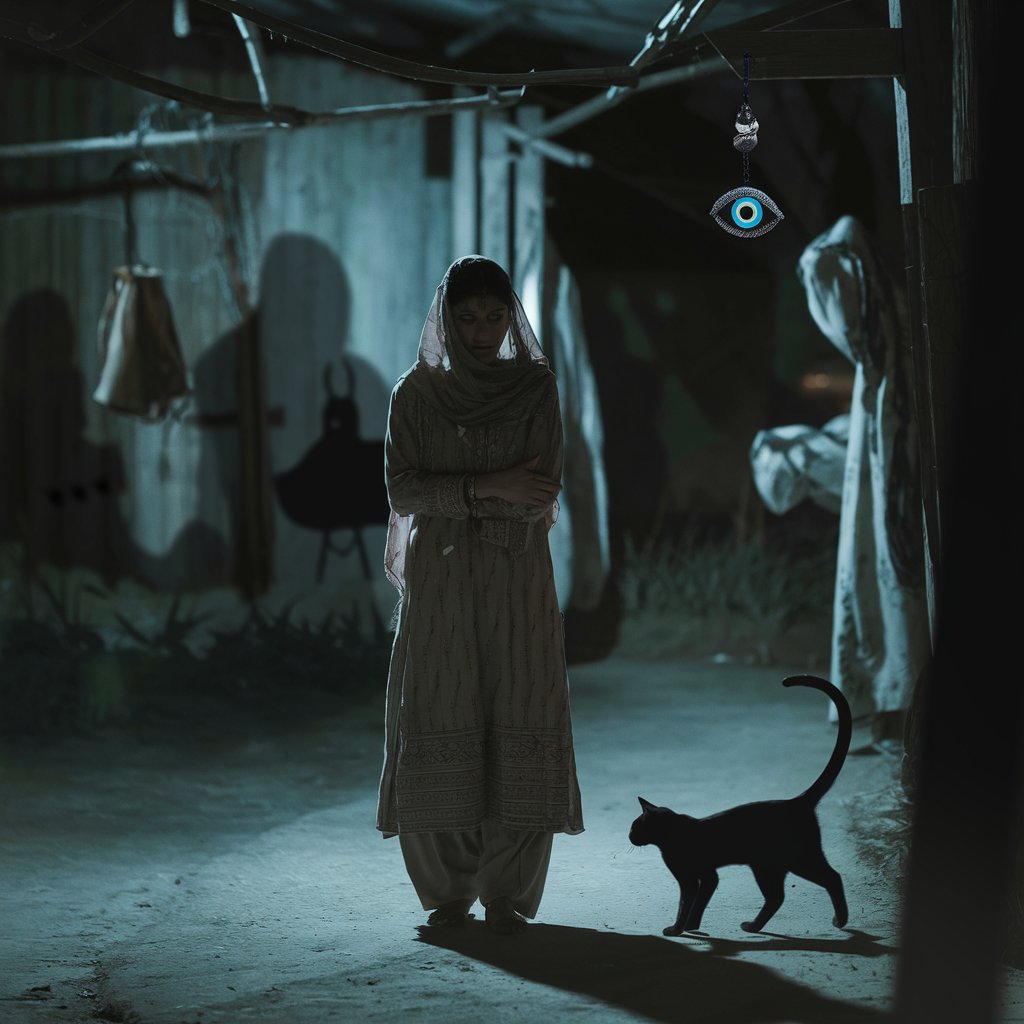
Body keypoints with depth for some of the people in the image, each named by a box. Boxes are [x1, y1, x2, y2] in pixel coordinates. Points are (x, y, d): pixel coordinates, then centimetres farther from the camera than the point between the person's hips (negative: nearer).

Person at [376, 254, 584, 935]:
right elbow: (402, 490, -4)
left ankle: (507, 894, -1)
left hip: (518, 579, 0)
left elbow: (541, 492, -6)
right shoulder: (416, 393, 5)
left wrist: (449, 493, -9)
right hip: (439, 584, 1)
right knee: (438, 729, -4)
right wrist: (487, 487, -15)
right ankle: (449, 892, 5)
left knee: (521, 728, -7)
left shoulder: (536, 388, 3)